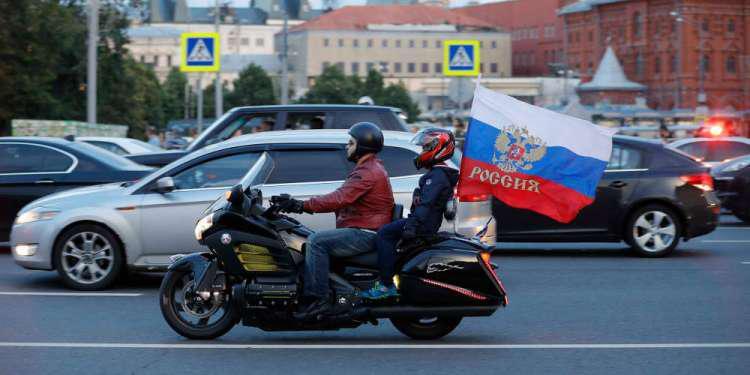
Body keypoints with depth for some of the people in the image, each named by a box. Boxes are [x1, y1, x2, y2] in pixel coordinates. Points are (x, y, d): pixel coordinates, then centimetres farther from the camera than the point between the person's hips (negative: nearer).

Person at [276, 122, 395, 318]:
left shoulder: (368, 172, -14)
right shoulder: (369, 168, 22)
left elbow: (339, 199, -25)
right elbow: (341, 199, 21)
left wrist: (303, 205, -25)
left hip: (365, 234, -11)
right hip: (365, 231, 11)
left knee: (317, 241, -22)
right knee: (318, 241, 12)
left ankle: (318, 299, -27)